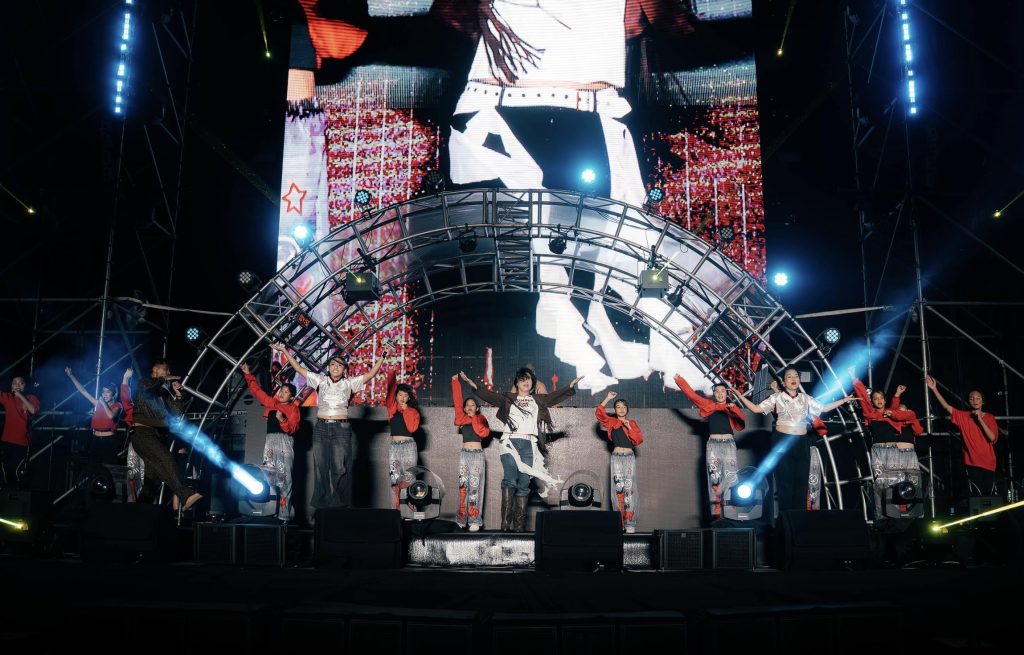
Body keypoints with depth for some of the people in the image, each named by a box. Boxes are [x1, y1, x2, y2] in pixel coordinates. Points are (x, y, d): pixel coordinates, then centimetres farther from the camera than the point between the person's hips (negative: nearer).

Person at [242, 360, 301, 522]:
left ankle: (284, 513, -9)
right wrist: (248, 374, 27)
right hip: (270, 441, 5)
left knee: (284, 478, -8)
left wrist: (283, 420, -22)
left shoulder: (293, 409, 4)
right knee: (269, 477, -1)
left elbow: (293, 428, -7)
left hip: (284, 442, -5)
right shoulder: (271, 403, 18)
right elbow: (257, 390, 26)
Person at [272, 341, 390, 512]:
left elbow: (371, 373, 4)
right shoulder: (321, 380, 10)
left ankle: (340, 505, 0)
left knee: (340, 468, -5)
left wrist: (383, 356, -1)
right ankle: (321, 505, 9)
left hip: (341, 429, -2)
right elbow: (299, 369, 11)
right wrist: (285, 351, 10)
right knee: (321, 467, 3)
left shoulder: (349, 383, 7)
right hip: (321, 428, 2)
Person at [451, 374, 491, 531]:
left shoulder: (481, 418, 7)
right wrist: (455, 381, 7)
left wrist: (474, 418, -10)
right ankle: (462, 518, -4)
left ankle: (474, 520, -10)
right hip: (464, 454, 2)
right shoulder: (462, 418, 12)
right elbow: (457, 400, 8)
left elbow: (484, 432, -9)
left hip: (477, 454, -2)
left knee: (474, 486, -8)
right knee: (463, 485, -4)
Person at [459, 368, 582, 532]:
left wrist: (570, 385, -3)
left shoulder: (539, 400, 21)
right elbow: (490, 395, 3)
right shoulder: (508, 399, 14)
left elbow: (555, 396, 11)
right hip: (510, 442, -2)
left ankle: (519, 524, -1)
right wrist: (473, 385, -11)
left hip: (528, 445, 2)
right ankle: (506, 521, -22)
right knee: (510, 480, -17)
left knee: (523, 484, -2)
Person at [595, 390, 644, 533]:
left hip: (630, 458, 1)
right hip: (616, 458, -1)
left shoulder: (632, 423, 12)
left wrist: (629, 427, -8)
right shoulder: (611, 422, 9)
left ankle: (629, 523, -6)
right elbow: (599, 412, -6)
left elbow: (639, 440, 2)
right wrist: (607, 398, -9)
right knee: (618, 488, -9)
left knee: (629, 489, -6)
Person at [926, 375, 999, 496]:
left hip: (988, 463, 2)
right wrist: (934, 389, -16)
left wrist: (980, 419, -13)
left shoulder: (990, 418, 7)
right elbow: (946, 406, -7)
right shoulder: (963, 416, 4)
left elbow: (992, 438, -7)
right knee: (977, 496, -7)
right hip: (972, 463, -2)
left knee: (991, 496, 4)